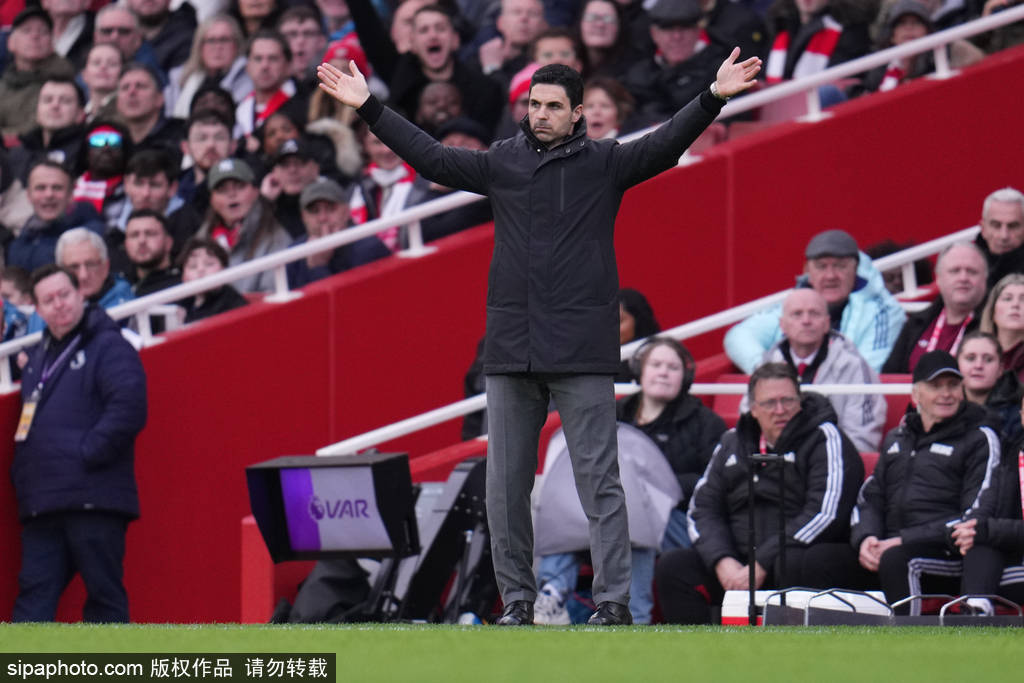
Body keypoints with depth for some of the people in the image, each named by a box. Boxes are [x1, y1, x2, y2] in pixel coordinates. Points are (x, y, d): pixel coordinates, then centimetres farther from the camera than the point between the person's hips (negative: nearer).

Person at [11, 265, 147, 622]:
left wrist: (89, 454, -17)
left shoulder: (109, 346, -3)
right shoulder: (37, 356, 22)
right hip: (41, 502, 7)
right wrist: (19, 472, 16)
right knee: (34, 593, 1)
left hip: (93, 498, -7)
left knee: (104, 593, -2)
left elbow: (128, 408, -16)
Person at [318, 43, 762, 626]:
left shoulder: (604, 164, 2)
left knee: (599, 481, -5)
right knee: (506, 486, 6)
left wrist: (714, 100, -23)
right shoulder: (502, 163, 11)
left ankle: (613, 602, -5)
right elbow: (431, 157, 17)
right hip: (510, 353, 4)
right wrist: (369, 108, 18)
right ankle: (517, 600, 14)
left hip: (582, 356, -4)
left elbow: (665, 146, -9)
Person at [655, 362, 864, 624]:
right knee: (672, 566, -16)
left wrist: (763, 564, -17)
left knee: (795, 565, -39)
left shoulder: (824, 438, 0)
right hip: (738, 560, 5)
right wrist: (722, 561, -9)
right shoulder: (732, 443, 17)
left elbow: (825, 514, -12)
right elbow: (702, 508, 13)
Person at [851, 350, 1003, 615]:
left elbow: (977, 515, -5)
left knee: (896, 558, -38)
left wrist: (906, 541, -14)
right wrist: (866, 538, -3)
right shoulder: (897, 439, 26)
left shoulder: (980, 439, 7)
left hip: (950, 553, -5)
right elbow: (869, 498, 23)